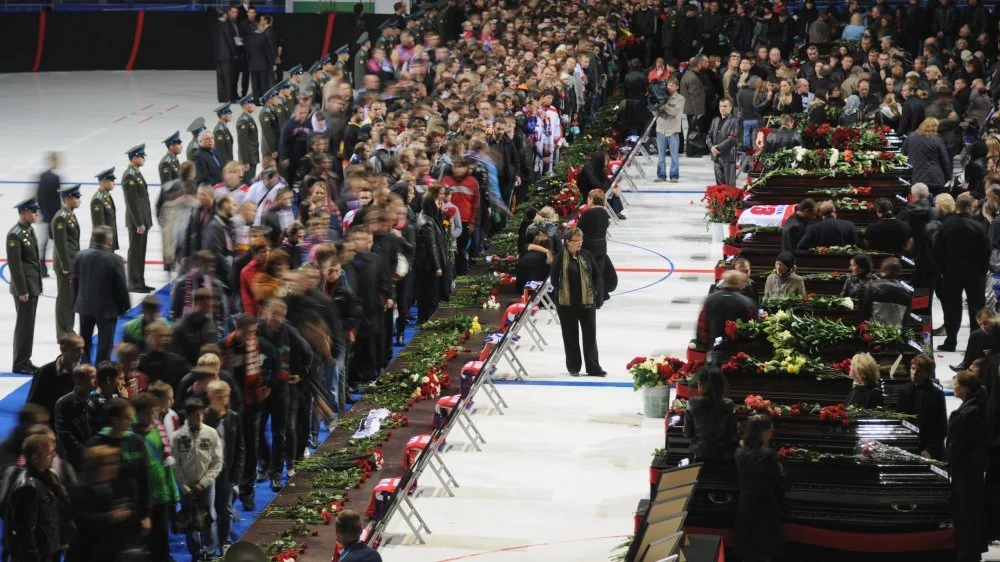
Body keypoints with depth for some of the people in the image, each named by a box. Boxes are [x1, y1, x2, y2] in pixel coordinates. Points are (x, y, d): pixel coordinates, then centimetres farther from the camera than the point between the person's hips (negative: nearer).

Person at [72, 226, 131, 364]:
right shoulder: (115, 259, -18)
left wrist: (75, 302, 15)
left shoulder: (80, 256, -4)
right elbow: (121, 286, -14)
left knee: (84, 342, 19)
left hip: (85, 306, 5)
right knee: (105, 344, 2)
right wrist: (125, 307, -2)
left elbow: (75, 282, 4)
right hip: (107, 308, -5)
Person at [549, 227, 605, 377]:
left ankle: (593, 367, 6)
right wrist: (560, 293, -6)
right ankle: (573, 366, 18)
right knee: (571, 336, 7)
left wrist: (594, 291, 1)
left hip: (587, 302, 2)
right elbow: (554, 278, -3)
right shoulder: (560, 258, -7)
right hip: (567, 303, -2)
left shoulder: (587, 255, 2)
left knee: (590, 334, 2)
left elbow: (596, 275, 9)